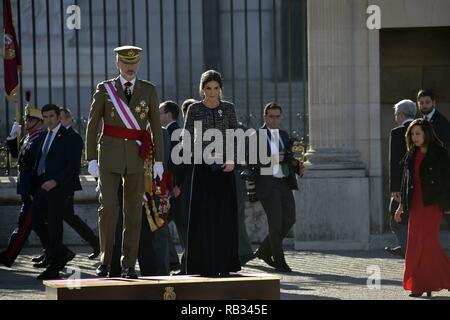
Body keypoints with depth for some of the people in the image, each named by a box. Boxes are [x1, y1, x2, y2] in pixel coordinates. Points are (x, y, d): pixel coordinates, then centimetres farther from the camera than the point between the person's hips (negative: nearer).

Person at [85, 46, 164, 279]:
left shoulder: (148, 90, 7)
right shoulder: (104, 89, 4)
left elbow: (156, 127, 6)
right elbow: (92, 126, 4)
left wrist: (159, 161, 0)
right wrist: (91, 159, -4)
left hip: (137, 157, 1)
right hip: (110, 156, -1)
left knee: (133, 212, 2)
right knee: (108, 208, -12)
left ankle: (128, 265, 6)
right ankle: (105, 260, 1)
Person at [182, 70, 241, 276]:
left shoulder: (228, 108, 9)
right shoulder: (194, 109, 5)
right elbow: (187, 136, 2)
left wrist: (231, 161, -8)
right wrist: (187, 158, -15)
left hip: (223, 166, 1)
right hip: (203, 166, -1)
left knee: (224, 213, 0)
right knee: (202, 214, -2)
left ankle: (223, 265, 5)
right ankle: (204, 264, 1)